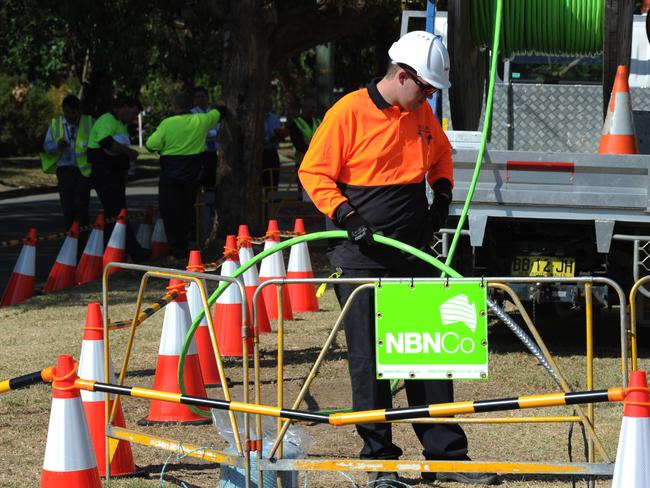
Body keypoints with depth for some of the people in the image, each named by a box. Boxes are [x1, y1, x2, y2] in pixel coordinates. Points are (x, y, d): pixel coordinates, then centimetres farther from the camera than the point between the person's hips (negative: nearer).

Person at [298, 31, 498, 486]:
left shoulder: (422, 115, 8)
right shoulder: (350, 112, -10)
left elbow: (441, 156, 28)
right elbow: (313, 172, -7)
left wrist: (442, 196, 11)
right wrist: (346, 216, -18)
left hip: (413, 253, 6)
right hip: (361, 254, -6)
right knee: (369, 358, -1)